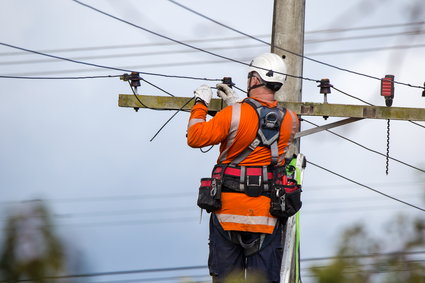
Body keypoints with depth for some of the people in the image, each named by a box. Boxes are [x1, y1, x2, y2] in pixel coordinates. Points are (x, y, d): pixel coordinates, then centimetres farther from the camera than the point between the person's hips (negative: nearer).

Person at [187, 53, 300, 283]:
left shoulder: (234, 114, -12)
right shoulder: (290, 121, 1)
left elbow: (195, 137, -3)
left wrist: (200, 104, 11)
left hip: (228, 211, -2)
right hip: (266, 215, 2)